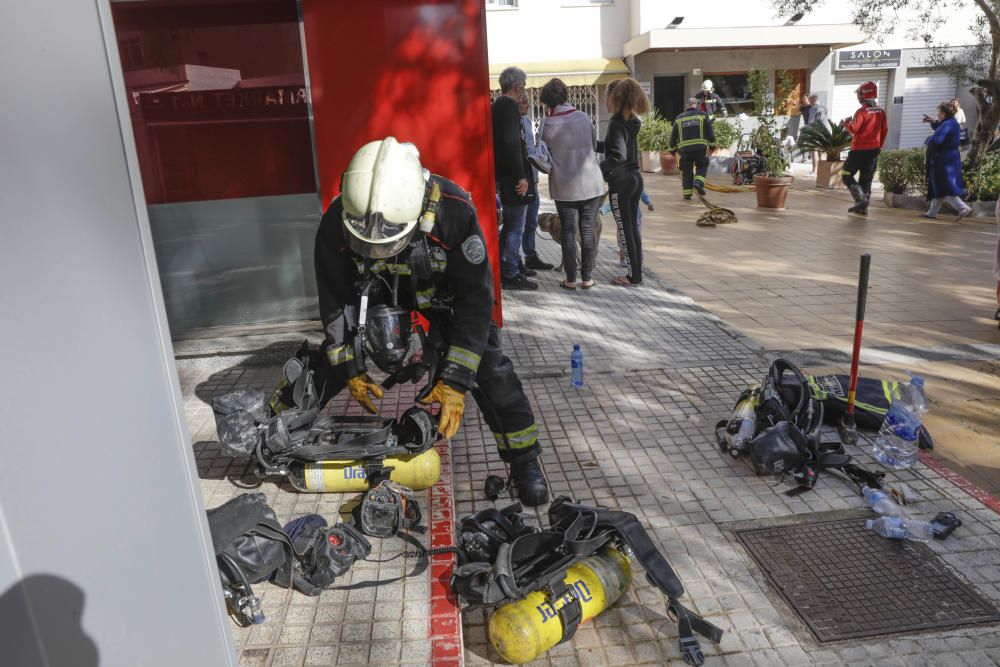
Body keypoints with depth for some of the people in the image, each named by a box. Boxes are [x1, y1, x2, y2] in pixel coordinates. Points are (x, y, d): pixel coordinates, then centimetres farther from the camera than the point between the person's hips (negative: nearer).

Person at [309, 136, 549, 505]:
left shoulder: (453, 211, -39)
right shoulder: (336, 223, -30)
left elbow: (475, 298, -31)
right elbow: (335, 300, -14)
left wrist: (455, 380, -31)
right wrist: (350, 369, -11)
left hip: (441, 288, -2)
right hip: (376, 287, 2)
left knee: (486, 365, -14)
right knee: (330, 360, -4)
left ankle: (524, 460, 3)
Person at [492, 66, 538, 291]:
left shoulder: (496, 106, 15)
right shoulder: (509, 106, -14)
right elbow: (512, 142, -22)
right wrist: (521, 176, -20)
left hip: (503, 175, 10)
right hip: (513, 177, -10)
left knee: (509, 225, 19)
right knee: (516, 227, -3)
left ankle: (503, 270, 26)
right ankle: (511, 275, 3)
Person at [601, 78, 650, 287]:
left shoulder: (617, 123, -18)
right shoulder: (630, 121, 9)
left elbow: (618, 155, -32)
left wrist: (599, 170, -25)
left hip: (620, 183, -9)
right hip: (635, 178, 9)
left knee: (624, 230, 0)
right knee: (632, 227, 14)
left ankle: (633, 276, 8)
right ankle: (637, 273, 21)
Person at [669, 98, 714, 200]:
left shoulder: (679, 118, 13)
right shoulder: (703, 115, 6)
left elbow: (673, 135, 14)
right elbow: (710, 133, 3)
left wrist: (672, 149, 24)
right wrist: (711, 142, 17)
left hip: (684, 148, 2)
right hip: (700, 148, -2)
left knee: (686, 170, 11)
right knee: (702, 166, 15)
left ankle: (687, 193, 7)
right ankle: (698, 183, -9)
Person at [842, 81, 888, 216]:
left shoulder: (862, 111, -14)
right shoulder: (881, 111, 6)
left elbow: (854, 129, -18)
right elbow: (885, 130, 9)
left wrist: (847, 122, 2)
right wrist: (879, 146, 20)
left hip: (859, 149, -7)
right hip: (874, 150, 7)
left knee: (847, 175, 1)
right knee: (867, 179, 11)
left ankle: (861, 198, -15)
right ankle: (863, 207, 11)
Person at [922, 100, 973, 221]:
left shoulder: (946, 124, -16)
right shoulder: (953, 123, 15)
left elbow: (936, 140, -23)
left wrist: (928, 139, -3)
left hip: (944, 160, -10)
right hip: (951, 158, 10)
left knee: (942, 189, -9)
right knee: (938, 188, 14)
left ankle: (963, 208, -13)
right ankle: (932, 212, 19)